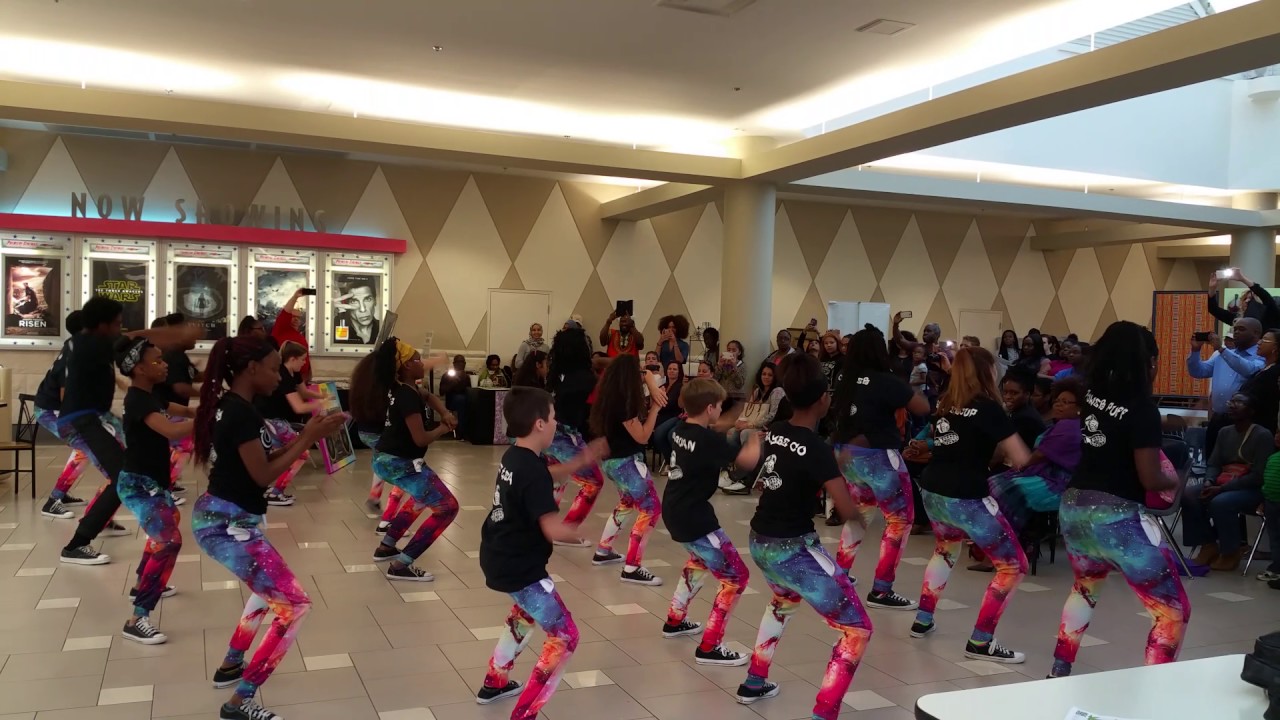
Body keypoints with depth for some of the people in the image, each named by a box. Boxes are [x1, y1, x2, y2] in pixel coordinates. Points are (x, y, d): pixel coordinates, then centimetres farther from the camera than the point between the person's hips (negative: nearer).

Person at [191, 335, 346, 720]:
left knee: (270, 588, 30)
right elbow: (263, 475, -18)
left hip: (215, 517, 11)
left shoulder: (226, 406, 9)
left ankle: (230, 666, 41)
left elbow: (255, 460, 13)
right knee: (294, 605, -6)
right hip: (229, 525, -10)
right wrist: (308, 440, -13)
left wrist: (302, 437, 6)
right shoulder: (243, 413, -21)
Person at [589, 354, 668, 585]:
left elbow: (648, 374, 16)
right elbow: (642, 436, -19)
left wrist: (655, 391, -4)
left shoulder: (611, 396, 5)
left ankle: (602, 552, 34)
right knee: (652, 509, -7)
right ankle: (632, 568, -11)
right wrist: (655, 407, -16)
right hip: (626, 462, -10)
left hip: (611, 460, 10)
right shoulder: (624, 403, -23)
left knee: (627, 503, 28)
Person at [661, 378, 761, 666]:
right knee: (736, 577, -2)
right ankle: (708, 648, -2)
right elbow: (748, 460, -24)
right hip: (694, 518, -10)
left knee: (701, 560, 35)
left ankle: (674, 621, 43)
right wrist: (756, 439, -4)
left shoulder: (681, 430, 5)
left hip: (675, 512, 10)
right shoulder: (709, 440, -21)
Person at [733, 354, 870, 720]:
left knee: (784, 600, 39)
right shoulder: (816, 449, -21)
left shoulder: (773, 432, 2)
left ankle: (754, 683, 46)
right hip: (793, 549, -8)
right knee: (857, 629, 1)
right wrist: (843, 472, -4)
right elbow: (848, 511, -24)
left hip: (760, 542, 8)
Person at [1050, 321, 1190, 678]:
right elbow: (1149, 479, -14)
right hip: (1116, 516, -8)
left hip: (1073, 506, 8)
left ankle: (1058, 674, 38)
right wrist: (1174, 480, 6)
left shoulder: (1093, 395, 6)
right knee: (1174, 611, 6)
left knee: (1086, 586, 33)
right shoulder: (1142, 407, -13)